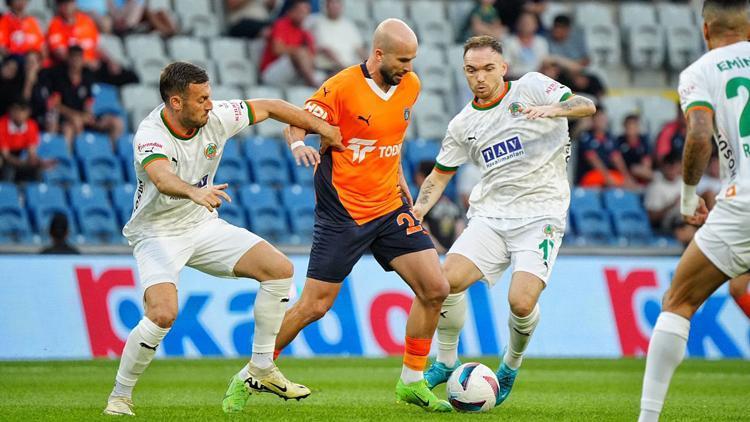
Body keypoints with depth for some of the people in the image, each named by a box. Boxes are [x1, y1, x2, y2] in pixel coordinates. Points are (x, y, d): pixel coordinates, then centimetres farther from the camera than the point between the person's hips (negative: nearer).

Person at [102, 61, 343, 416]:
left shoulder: (216, 117, -11)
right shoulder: (151, 136, -29)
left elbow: (267, 107, 5)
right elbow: (163, 178, -50)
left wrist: (319, 127, 13)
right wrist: (194, 192, -71)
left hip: (203, 226, 7)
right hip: (157, 233, -7)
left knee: (280, 269, -5)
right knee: (163, 313, -29)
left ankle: (260, 370, 8)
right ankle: (119, 396, -8)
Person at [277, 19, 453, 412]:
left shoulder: (410, 86, 4)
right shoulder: (342, 87, -15)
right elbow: (297, 123, -12)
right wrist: (298, 143, -34)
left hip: (390, 208, 6)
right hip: (342, 213, -6)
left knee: (435, 289, -5)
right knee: (314, 306, -5)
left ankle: (412, 382, 10)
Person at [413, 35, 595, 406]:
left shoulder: (531, 87, 0)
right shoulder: (462, 125, 12)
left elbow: (586, 106, -12)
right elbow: (440, 174, 21)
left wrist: (551, 110, -32)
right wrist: (418, 208, 2)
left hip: (541, 215, -4)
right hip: (490, 214, 4)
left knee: (521, 302, -21)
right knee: (449, 278, -18)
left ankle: (511, 366, 11)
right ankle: (445, 363, 5)